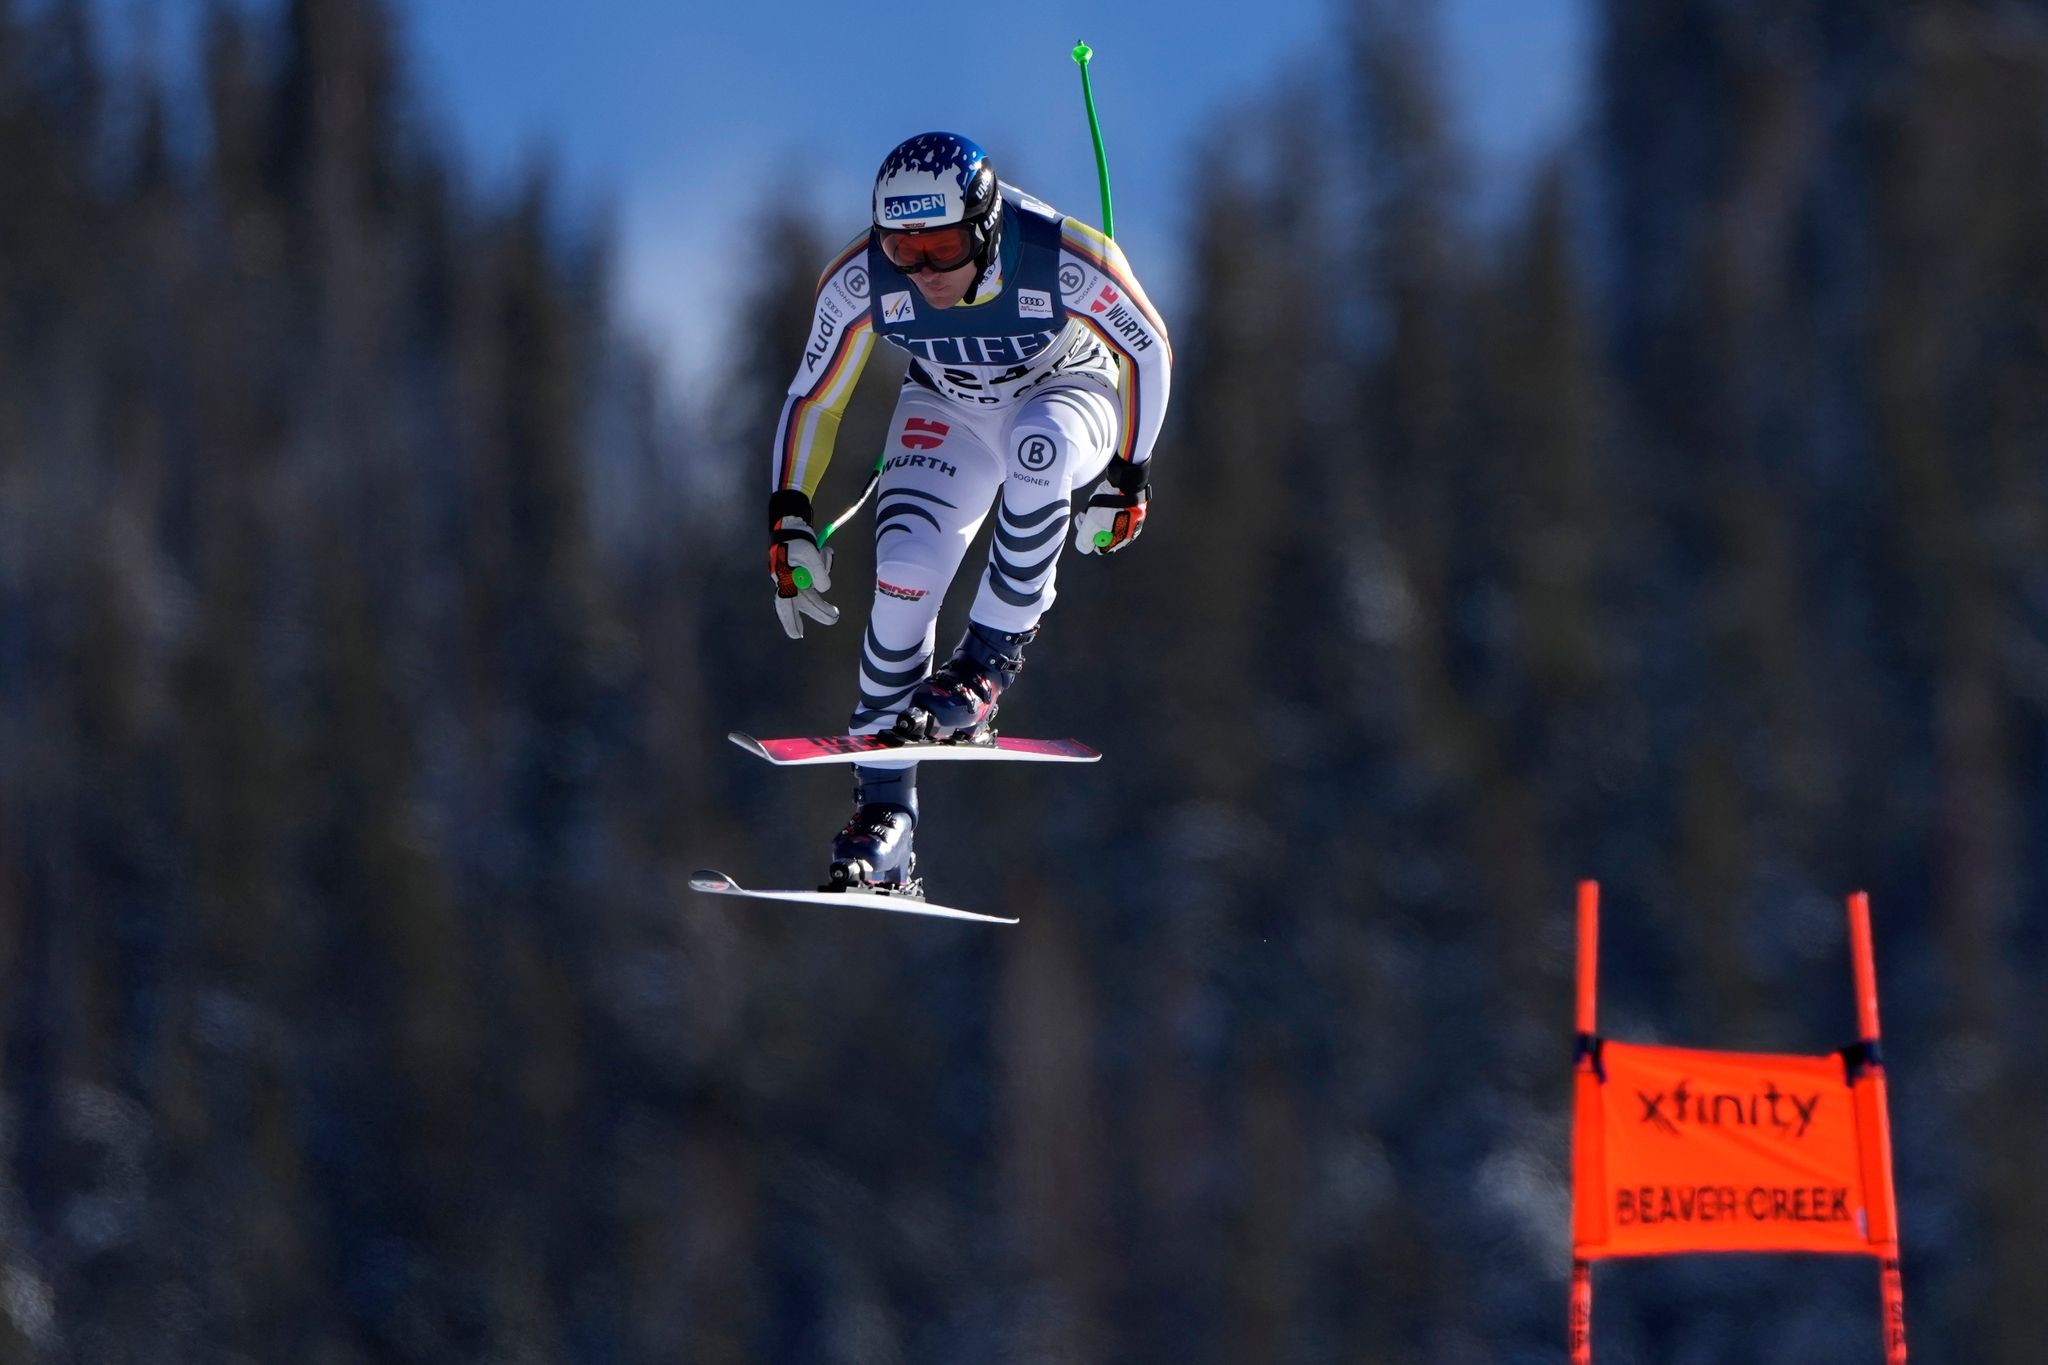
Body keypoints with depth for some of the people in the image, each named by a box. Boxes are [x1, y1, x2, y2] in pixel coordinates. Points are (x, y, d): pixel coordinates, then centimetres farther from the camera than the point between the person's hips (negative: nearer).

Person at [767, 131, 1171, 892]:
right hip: (948, 413, 2)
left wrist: (1127, 478, -10)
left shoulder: (1067, 260, -33)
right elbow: (813, 397, -8)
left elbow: (1148, 350, -14)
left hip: (1066, 394, -2)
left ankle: (989, 659, -26)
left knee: (1041, 443, -39)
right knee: (904, 576, -22)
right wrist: (788, 520, -11)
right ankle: (882, 812, -12)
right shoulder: (859, 280, -25)